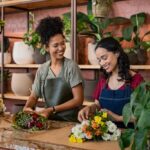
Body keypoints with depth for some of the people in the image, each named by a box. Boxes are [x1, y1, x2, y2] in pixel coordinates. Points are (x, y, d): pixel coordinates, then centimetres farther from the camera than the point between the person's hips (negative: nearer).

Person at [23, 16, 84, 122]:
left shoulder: (71, 66, -7)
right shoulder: (42, 70, 5)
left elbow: (78, 99, -10)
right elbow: (34, 97, 11)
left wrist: (52, 109, -17)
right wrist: (27, 107, -10)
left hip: (70, 121, -3)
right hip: (50, 120, 3)